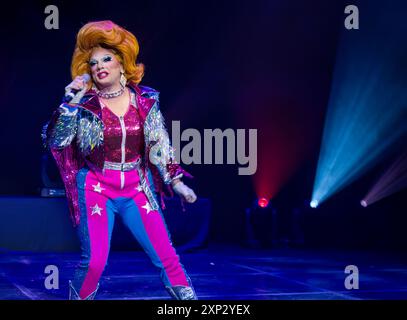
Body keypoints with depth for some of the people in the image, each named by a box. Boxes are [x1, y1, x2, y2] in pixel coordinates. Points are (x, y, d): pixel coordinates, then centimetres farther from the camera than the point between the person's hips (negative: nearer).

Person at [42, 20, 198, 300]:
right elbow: (55, 141, -11)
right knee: (95, 260, -12)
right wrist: (70, 104, -20)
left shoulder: (145, 101, 3)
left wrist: (175, 181, 7)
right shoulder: (84, 104, -3)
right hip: (96, 189, -2)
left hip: (138, 188, 2)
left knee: (165, 254, -1)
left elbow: (160, 145, 9)